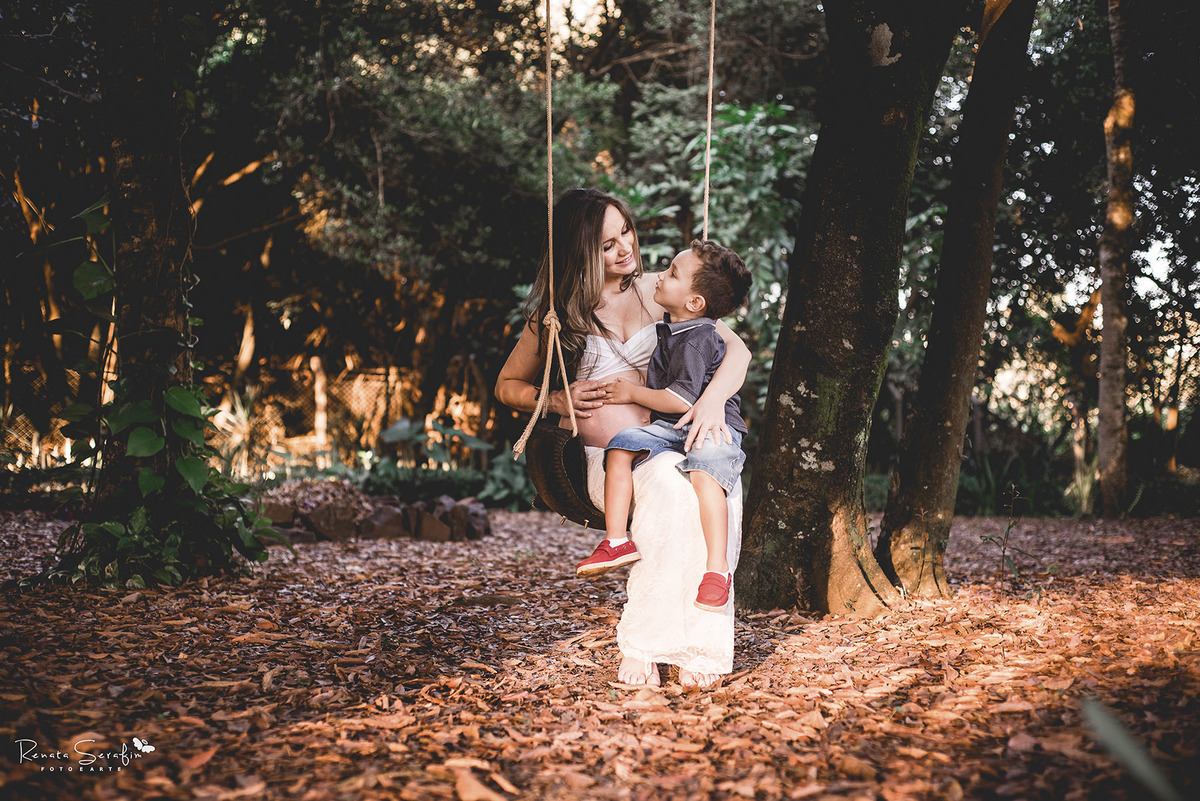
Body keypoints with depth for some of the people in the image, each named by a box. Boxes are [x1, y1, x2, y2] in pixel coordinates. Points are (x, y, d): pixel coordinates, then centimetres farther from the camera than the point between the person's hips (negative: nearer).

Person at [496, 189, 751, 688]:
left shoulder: (657, 292, 12)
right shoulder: (557, 313, 9)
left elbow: (736, 350, 7)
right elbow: (507, 386, 20)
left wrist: (713, 399, -16)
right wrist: (557, 400, -2)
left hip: (665, 441, 2)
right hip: (604, 459, -2)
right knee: (671, 488, -36)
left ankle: (700, 645, -29)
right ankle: (640, 644, -28)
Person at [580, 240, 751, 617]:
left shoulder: (699, 339, -15)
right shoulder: (670, 330, 15)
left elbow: (681, 400, -21)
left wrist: (633, 393, -9)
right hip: (670, 428, 9)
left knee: (704, 472, -36)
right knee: (621, 445, -12)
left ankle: (717, 570, -35)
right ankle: (617, 542, -16)